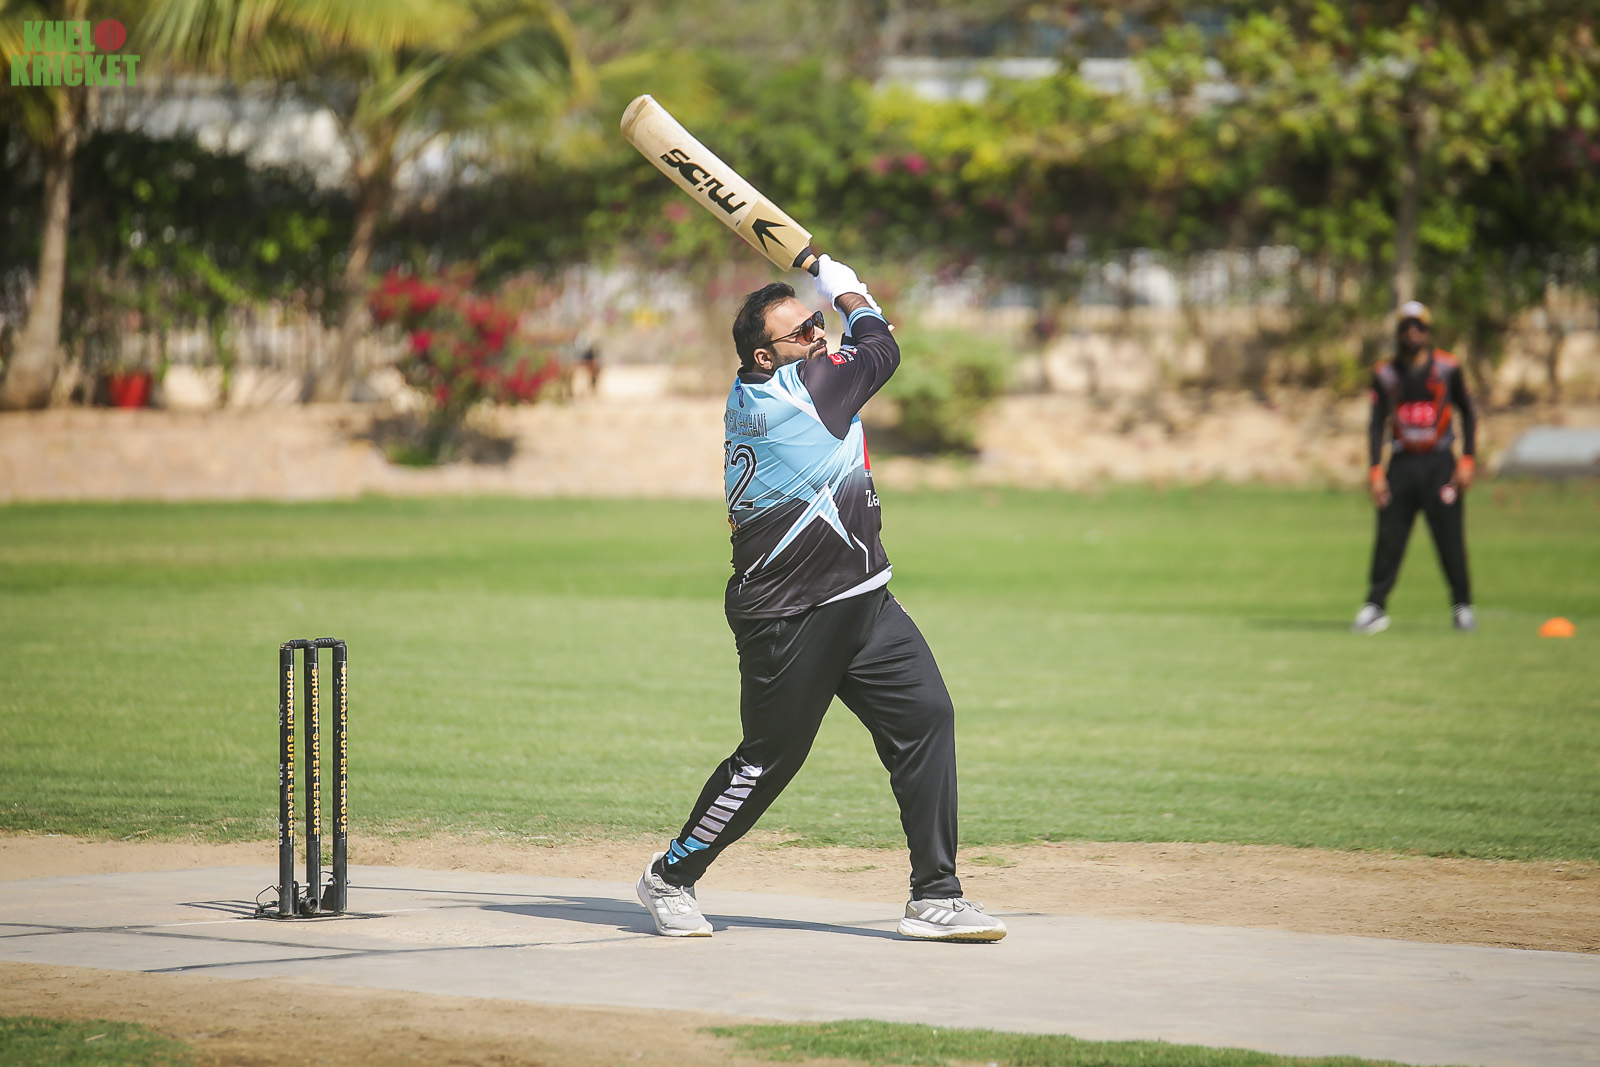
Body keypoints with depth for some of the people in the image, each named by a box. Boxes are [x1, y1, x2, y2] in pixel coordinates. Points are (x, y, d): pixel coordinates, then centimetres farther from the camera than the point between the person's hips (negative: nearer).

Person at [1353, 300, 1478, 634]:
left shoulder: (1447, 368, 1)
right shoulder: (1386, 374, 5)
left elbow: (1467, 414, 7)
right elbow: (1376, 424, 4)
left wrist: (1467, 461, -2)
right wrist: (1376, 470, -7)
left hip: (1439, 462, -2)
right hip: (1402, 464, 2)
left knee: (1450, 538, -5)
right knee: (1388, 537, -3)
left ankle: (1462, 606, 6)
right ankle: (1375, 606, 2)